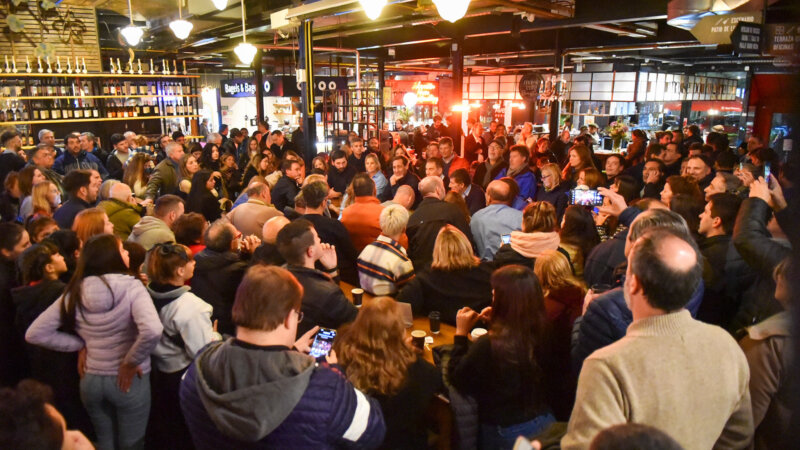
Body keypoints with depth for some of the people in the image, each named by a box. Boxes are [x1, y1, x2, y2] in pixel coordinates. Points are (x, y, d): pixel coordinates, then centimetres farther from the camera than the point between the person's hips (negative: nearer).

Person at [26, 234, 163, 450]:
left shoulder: (74, 292, -4)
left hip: (91, 379, 4)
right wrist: (131, 362, -17)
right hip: (128, 380, -4)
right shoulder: (131, 286, -17)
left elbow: (34, 333, -1)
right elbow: (152, 330, -32)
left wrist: (82, 344, 2)